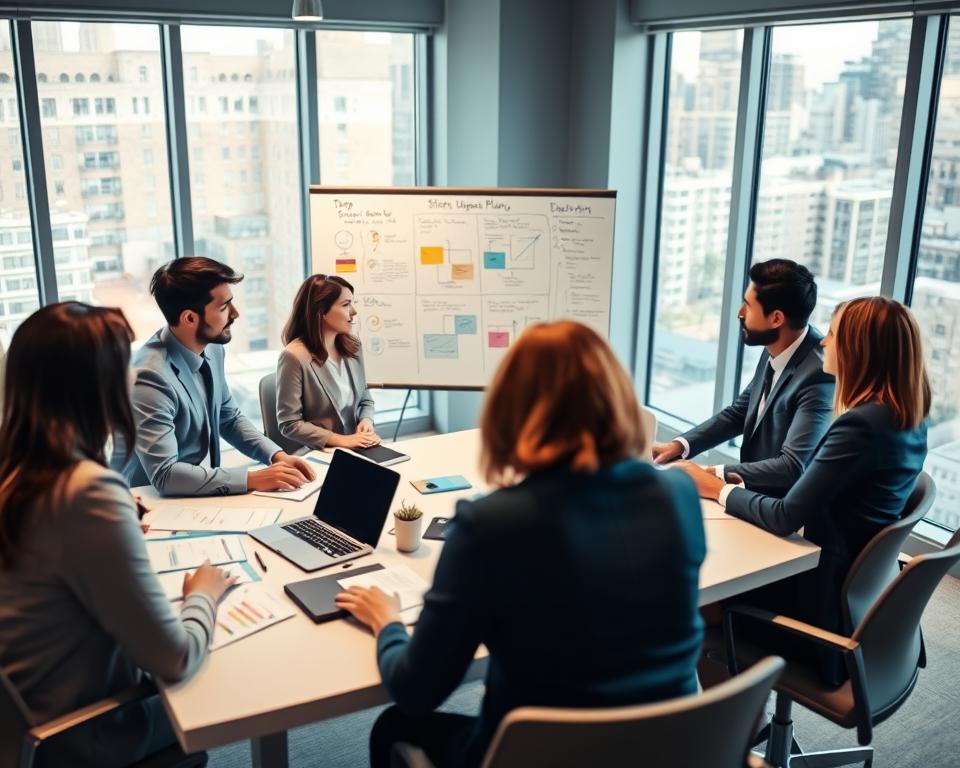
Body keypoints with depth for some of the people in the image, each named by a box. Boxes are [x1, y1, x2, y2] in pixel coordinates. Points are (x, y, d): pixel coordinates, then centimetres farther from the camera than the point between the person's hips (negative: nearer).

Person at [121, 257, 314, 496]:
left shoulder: (212, 347, -2)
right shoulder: (151, 377, -25)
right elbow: (165, 475, -26)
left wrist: (277, 455, -3)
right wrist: (252, 479, -25)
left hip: (203, 491, 7)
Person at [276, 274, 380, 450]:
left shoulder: (352, 346, 6)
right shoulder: (294, 356, -14)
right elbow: (289, 424, -13)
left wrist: (366, 421, -5)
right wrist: (341, 440, -18)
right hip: (318, 454, -6)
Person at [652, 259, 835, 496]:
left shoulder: (819, 375, -26)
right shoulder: (775, 350, -1)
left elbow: (792, 466, -29)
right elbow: (738, 412, 12)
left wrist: (713, 474, -26)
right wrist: (680, 445, -1)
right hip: (752, 489, 7)